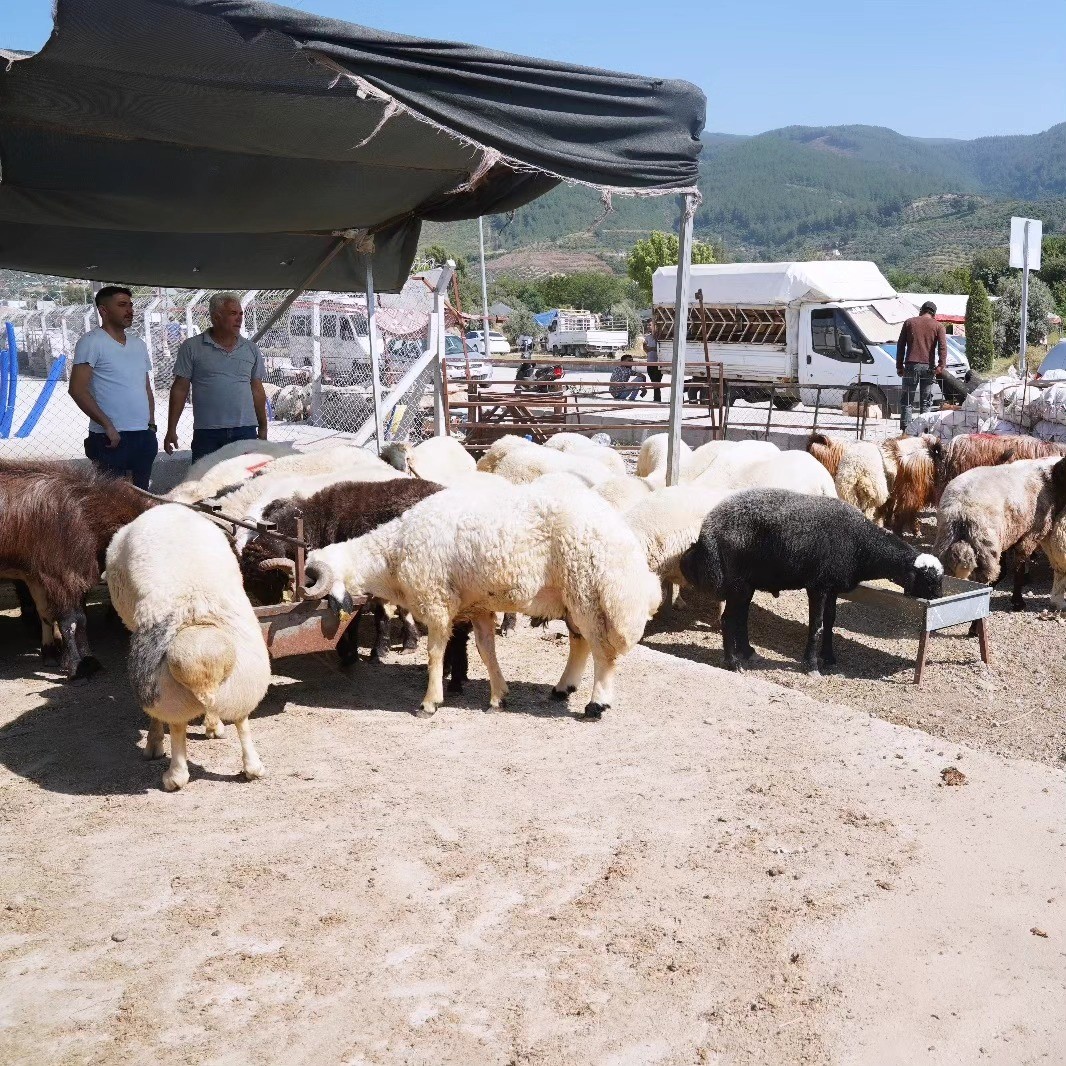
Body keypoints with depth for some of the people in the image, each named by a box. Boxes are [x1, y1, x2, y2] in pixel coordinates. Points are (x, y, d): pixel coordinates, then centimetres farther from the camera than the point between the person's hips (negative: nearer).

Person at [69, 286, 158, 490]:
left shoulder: (139, 344, 16)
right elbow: (77, 390, -13)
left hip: (144, 435, 7)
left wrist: (151, 425, 13)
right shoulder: (92, 342, -6)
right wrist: (107, 425, -16)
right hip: (111, 438, -6)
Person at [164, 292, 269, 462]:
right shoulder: (192, 347, 3)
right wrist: (171, 430, -1)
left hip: (246, 431, 2)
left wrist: (263, 429, 13)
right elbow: (180, 389, 3)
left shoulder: (251, 350, 11)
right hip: (207, 435, -2)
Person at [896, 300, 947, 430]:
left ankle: (905, 429, -7)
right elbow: (942, 347, -5)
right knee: (925, 402, 6)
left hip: (911, 365, 0)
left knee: (906, 400, 3)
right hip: (928, 366, 0)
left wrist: (899, 366, 11)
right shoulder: (938, 326, 8)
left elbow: (901, 345, 9)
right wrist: (941, 366, -11)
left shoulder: (909, 322, 11)